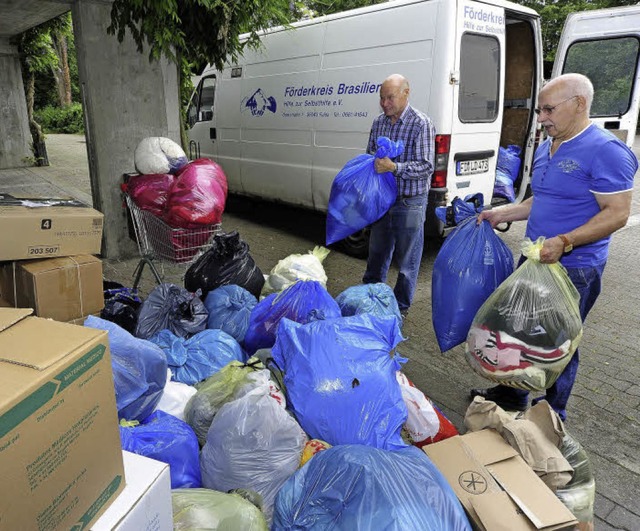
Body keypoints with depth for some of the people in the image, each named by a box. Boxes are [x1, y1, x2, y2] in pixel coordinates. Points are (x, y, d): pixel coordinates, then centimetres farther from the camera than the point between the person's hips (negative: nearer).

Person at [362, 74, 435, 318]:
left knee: (407, 261, 6)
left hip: (409, 204, -6)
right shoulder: (378, 122, 6)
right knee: (377, 254, 19)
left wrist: (394, 167, -29)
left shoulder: (421, 124, -13)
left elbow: (427, 166, -18)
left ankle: (400, 308, 22)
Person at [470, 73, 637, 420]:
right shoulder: (546, 148, 11)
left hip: (575, 270, -8)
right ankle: (512, 394, 38)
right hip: (535, 261, 9)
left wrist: (564, 241, -30)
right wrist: (501, 214, 7)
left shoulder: (605, 150, -16)